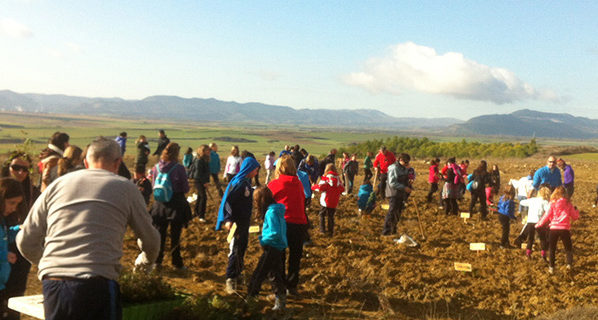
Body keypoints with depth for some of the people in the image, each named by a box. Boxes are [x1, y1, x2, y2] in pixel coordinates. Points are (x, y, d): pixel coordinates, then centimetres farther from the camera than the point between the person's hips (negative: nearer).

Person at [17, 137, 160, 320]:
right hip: (97, 283, -3)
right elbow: (150, 241, 16)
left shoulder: (57, 185, 15)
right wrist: (144, 261, 39)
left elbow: (25, 242, 17)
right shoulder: (125, 188, 8)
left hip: (52, 284, 4)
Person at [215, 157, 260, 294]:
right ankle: (230, 279, -3)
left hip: (245, 221, 9)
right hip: (237, 221, -9)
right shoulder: (237, 183, -19)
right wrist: (228, 219, -34)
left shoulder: (247, 182, 9)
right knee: (235, 250, -7)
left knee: (242, 247, 18)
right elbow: (228, 201, -25)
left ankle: (237, 273, 32)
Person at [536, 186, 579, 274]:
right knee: (568, 248, 15)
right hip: (565, 229, 1)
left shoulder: (552, 203, -3)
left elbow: (547, 216, -5)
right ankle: (569, 263, -5)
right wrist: (576, 210, 27)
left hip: (554, 228, 0)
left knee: (552, 249, 11)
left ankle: (551, 267, 9)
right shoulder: (568, 204, 2)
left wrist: (538, 224, 7)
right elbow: (575, 217, 6)